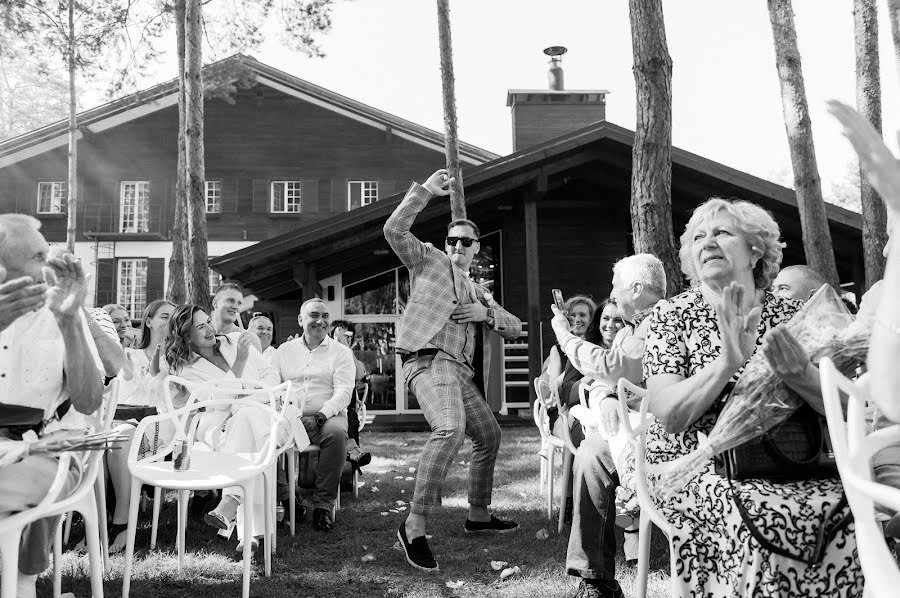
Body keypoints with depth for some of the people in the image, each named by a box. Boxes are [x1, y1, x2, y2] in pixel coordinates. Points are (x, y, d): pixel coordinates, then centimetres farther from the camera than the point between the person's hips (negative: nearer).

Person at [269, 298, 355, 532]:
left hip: (328, 416, -1)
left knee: (336, 432, -35)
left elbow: (343, 392, -1)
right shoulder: (284, 350, 18)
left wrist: (321, 415, -18)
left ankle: (323, 503, -25)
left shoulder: (341, 352, 11)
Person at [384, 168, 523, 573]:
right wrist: (425, 191, -5)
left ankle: (478, 515, 36)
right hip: (430, 360, -8)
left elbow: (515, 328, 22)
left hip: (463, 371, 8)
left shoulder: (479, 292, 28)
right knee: (450, 429, -32)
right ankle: (414, 527, -29)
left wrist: (487, 314, 2)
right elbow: (394, 229, -3)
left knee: (489, 437, 18)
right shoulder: (429, 261, 11)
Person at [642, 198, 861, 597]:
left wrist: (801, 377, -22)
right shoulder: (672, 316, 1)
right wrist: (729, 360, -25)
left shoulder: (791, 316, 8)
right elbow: (669, 416, -12)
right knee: (768, 517, -31)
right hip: (693, 468, -3)